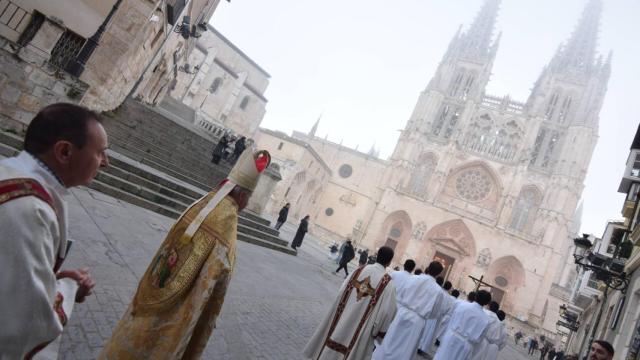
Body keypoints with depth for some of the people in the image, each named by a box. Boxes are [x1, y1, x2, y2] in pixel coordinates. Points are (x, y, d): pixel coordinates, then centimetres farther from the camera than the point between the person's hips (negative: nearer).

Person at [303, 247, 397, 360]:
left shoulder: (360, 270, -6)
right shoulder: (388, 283, -16)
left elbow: (343, 291, 0)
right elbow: (387, 310, -13)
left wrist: (339, 313, 14)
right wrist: (379, 331, 0)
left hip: (344, 316, 3)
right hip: (362, 326, -2)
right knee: (351, 351, 13)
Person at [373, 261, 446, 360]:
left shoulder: (412, 278, -6)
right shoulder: (439, 291, -11)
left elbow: (399, 295, 4)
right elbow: (436, 313, 0)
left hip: (402, 315, 2)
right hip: (417, 322, -2)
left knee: (390, 343, 14)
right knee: (404, 350, 9)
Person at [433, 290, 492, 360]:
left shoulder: (462, 305, -6)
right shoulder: (485, 318, -9)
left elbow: (451, 321, 3)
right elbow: (477, 338, -4)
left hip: (451, 338, 1)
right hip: (465, 346, -1)